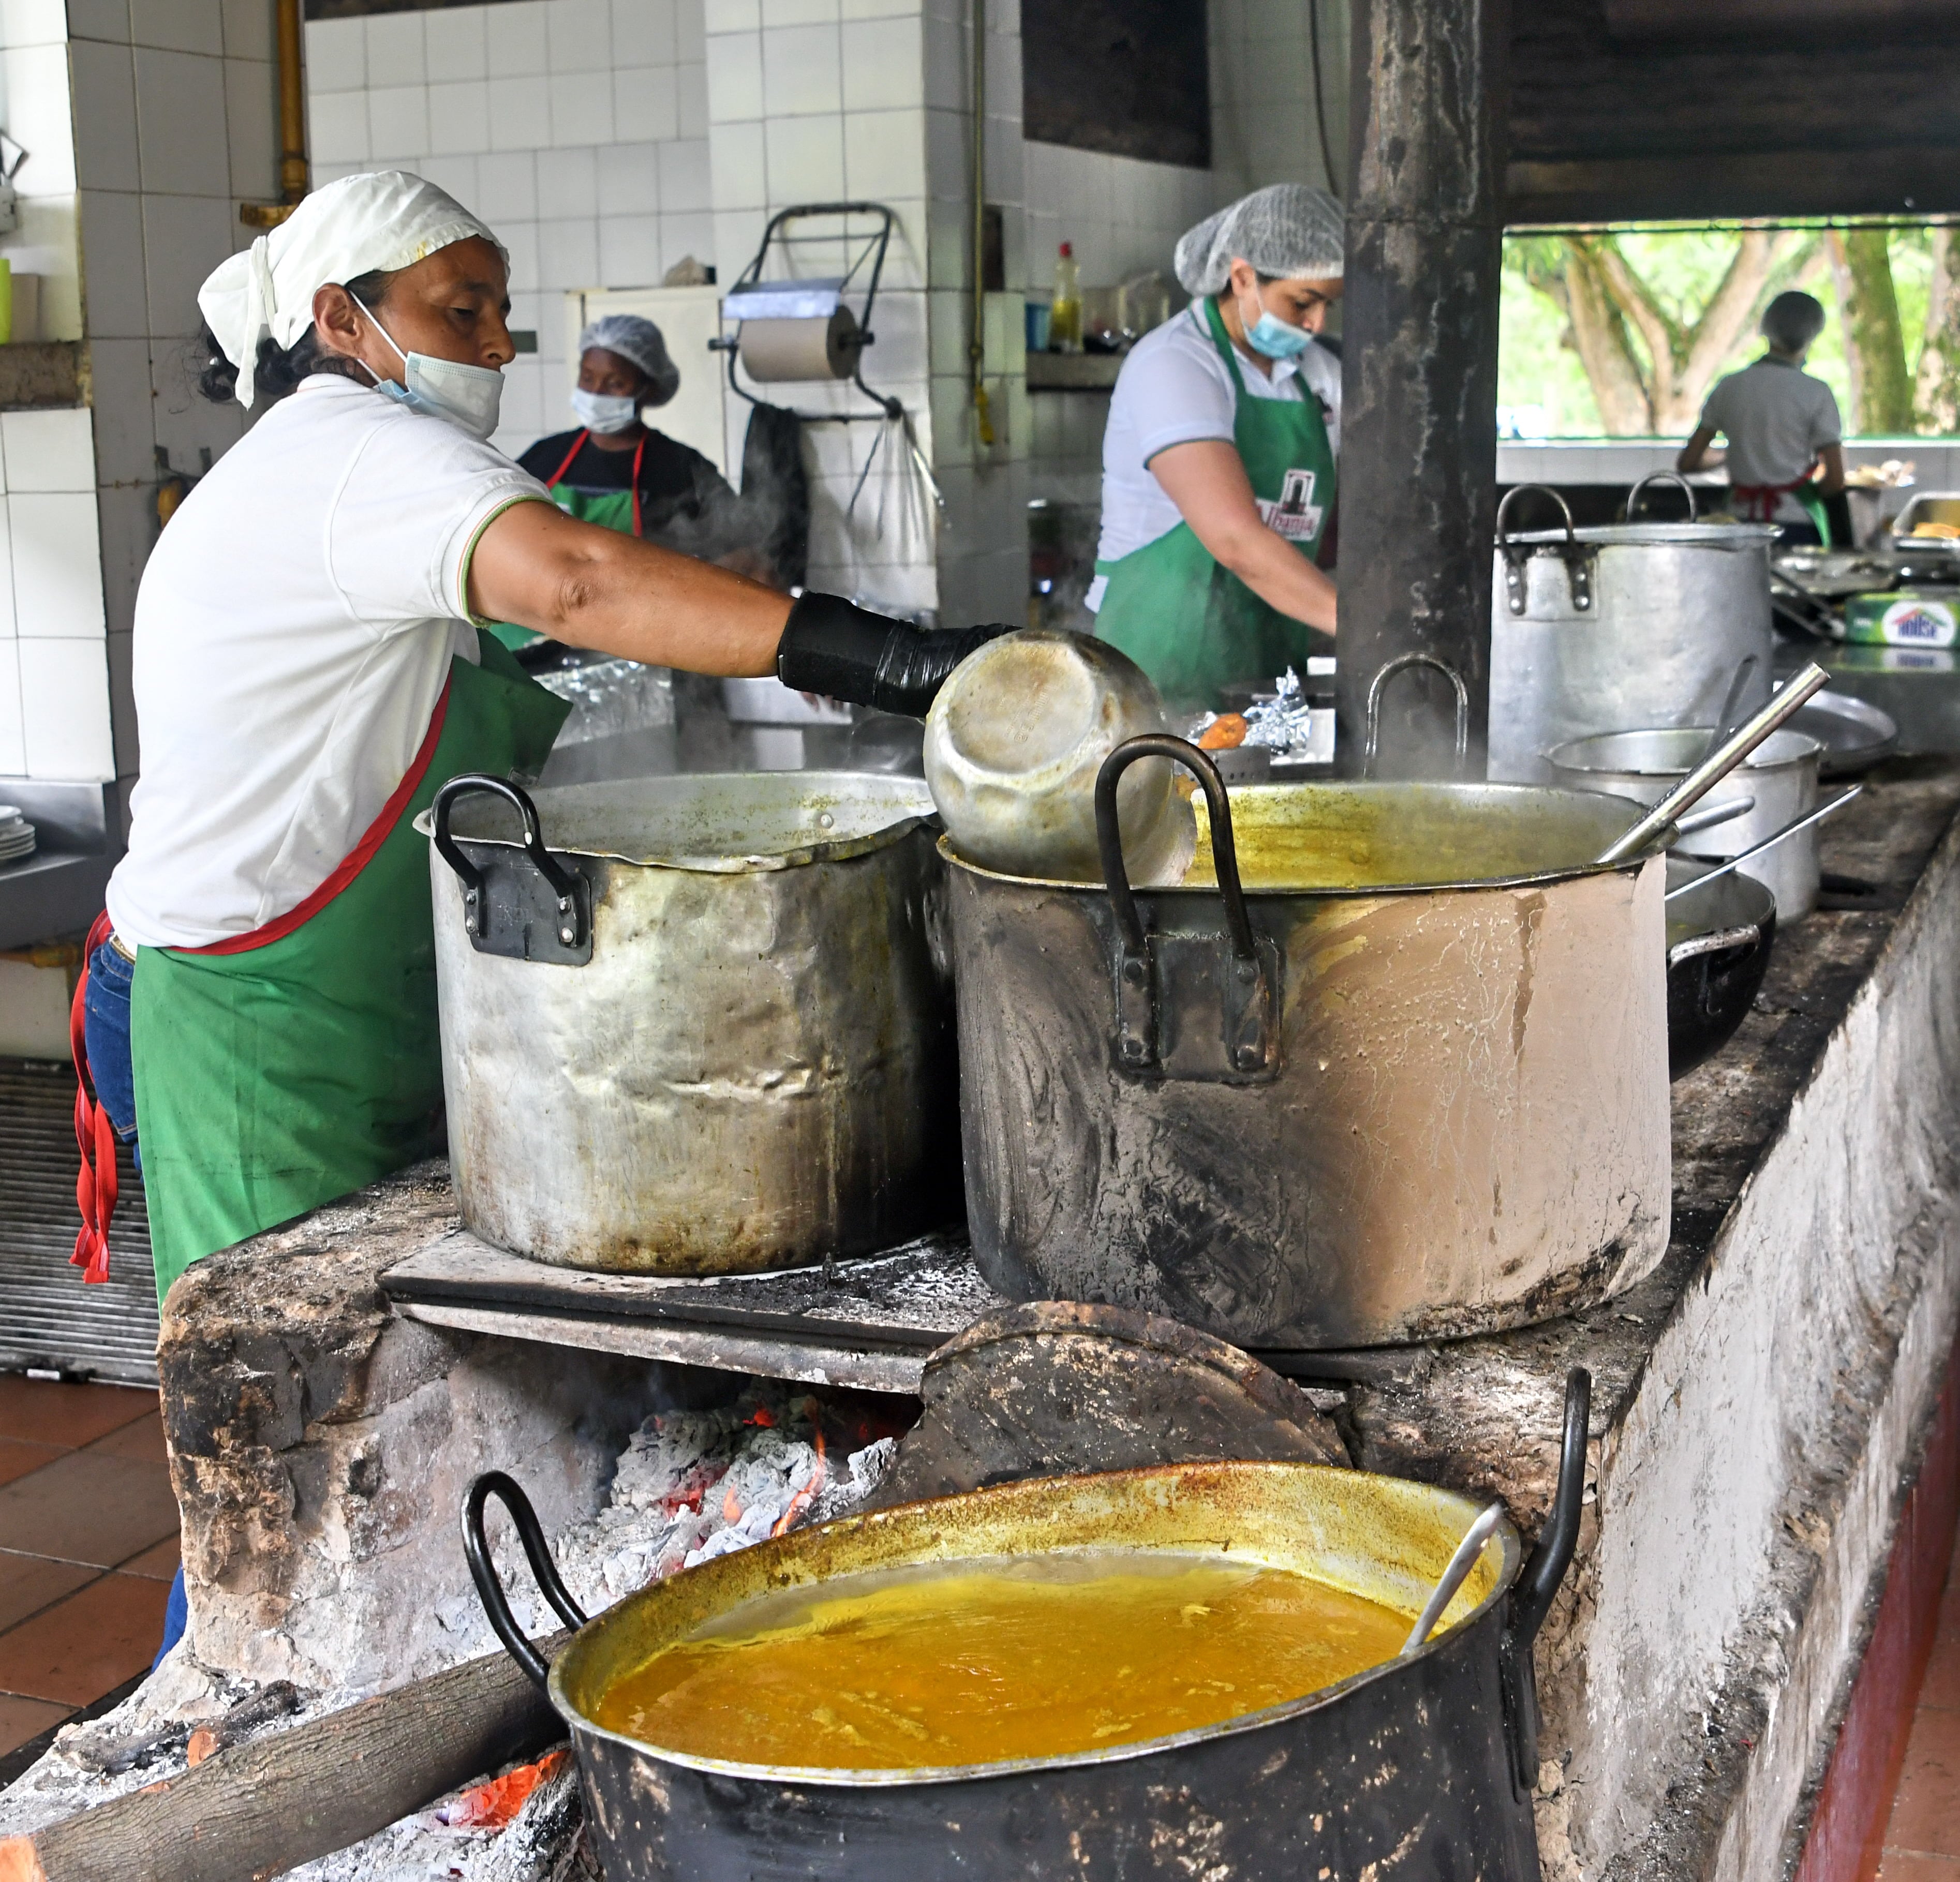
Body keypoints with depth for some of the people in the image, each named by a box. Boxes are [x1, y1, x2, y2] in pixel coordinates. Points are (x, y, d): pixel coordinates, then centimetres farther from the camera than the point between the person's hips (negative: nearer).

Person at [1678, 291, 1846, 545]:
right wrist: (1811, 491, 13)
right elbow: (1835, 479, -9)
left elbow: (1687, 463, 8)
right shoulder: (1815, 392, -6)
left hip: (1743, 523, 4)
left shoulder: (1730, 387, 4)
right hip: (1798, 527, -4)